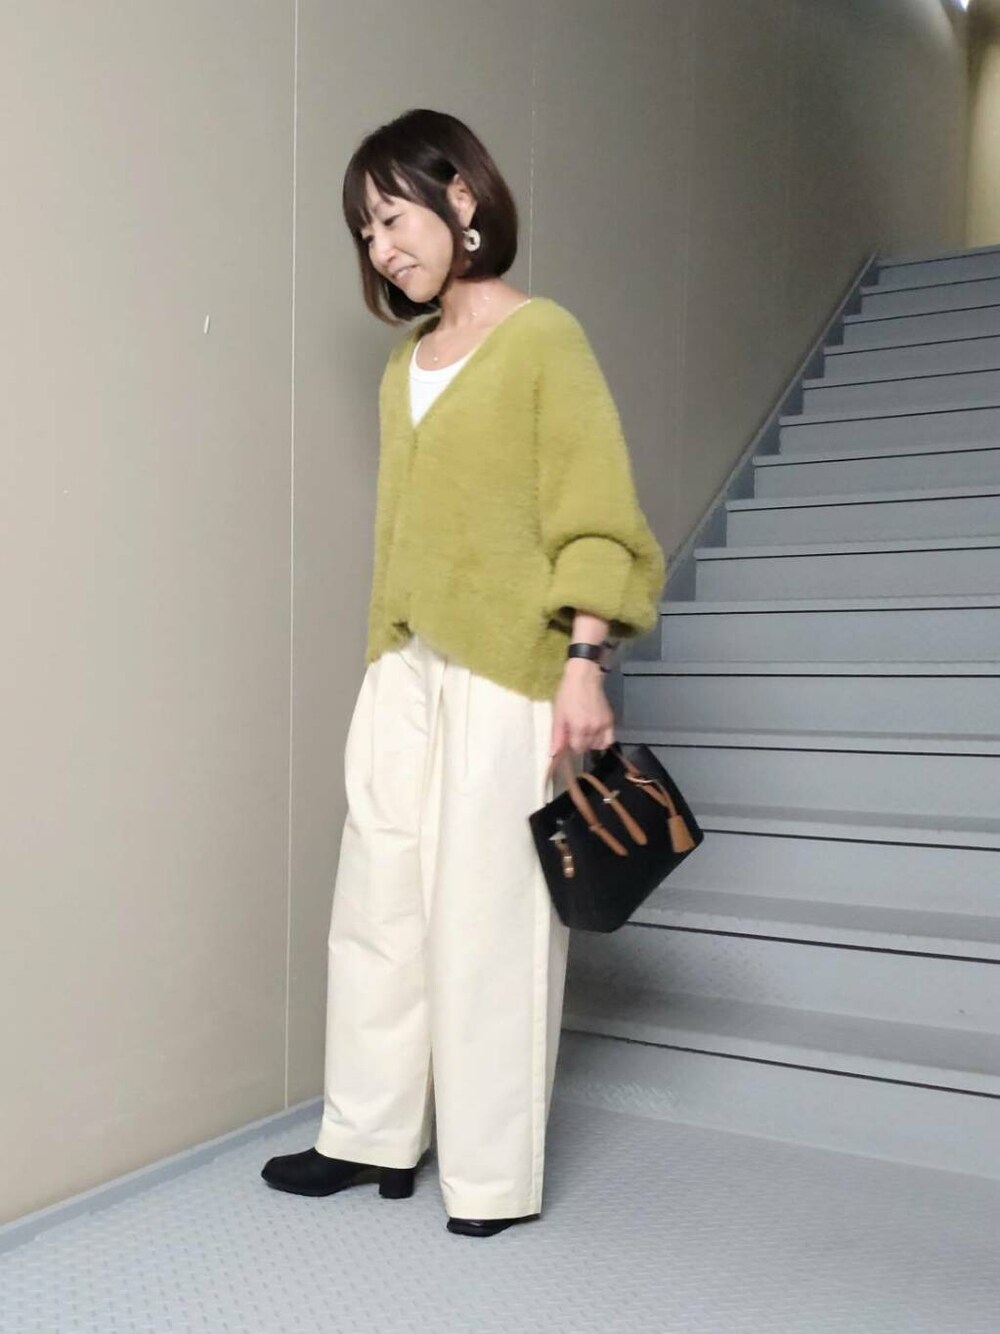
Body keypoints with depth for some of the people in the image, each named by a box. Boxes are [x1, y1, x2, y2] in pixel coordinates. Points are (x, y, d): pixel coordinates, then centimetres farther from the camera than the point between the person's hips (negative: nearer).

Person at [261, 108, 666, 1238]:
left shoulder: (542, 338, -3)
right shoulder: (405, 362, 16)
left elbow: (595, 515, -9)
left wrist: (584, 662, -18)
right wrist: (386, 662, 13)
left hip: (506, 675, -7)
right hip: (401, 673, 7)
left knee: (488, 915, -1)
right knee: (376, 903, 9)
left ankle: (493, 1176, 13)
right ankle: (371, 1136, 23)